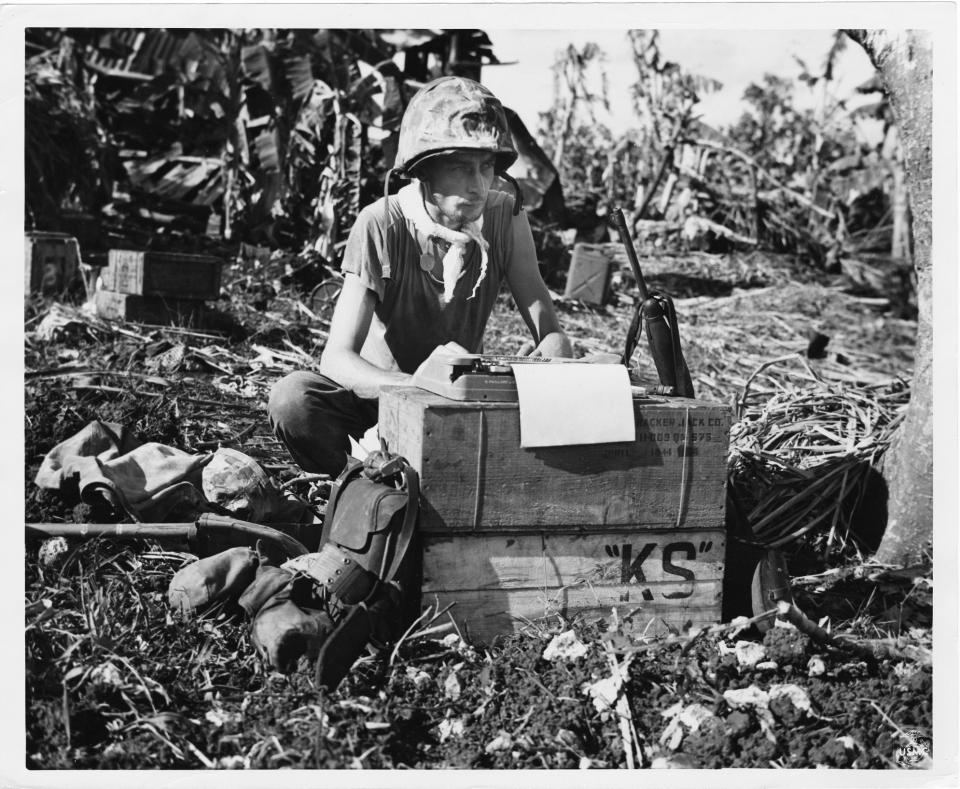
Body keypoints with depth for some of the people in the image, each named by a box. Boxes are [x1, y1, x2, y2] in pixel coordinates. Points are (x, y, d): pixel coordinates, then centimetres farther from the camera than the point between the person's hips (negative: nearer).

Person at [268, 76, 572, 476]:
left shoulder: (505, 218, -11)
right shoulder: (381, 225, -21)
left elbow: (550, 332, -10)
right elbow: (337, 358, -27)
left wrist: (553, 351, -36)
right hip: (382, 393, -3)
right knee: (293, 398, -33)